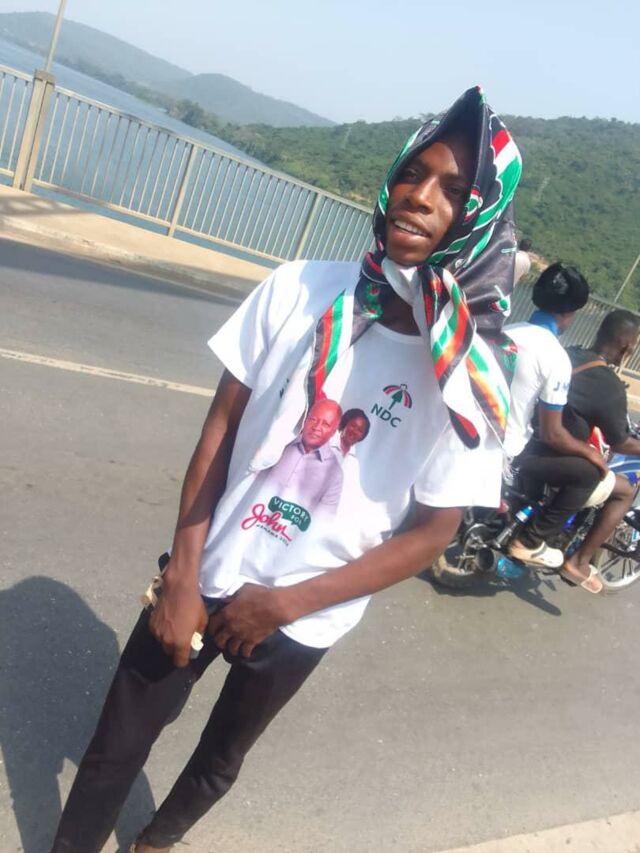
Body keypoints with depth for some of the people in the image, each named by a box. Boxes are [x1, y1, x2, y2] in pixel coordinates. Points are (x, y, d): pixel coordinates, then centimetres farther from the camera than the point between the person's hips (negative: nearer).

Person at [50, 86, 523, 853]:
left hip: (303, 619, 0)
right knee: (115, 746, 14)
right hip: (208, 576, 1)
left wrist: (285, 603, -14)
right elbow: (221, 426, -7)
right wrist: (183, 576, -9)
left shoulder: (473, 376, -17)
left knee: (219, 759, 25)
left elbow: (431, 533, -11)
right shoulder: (300, 288, -13)